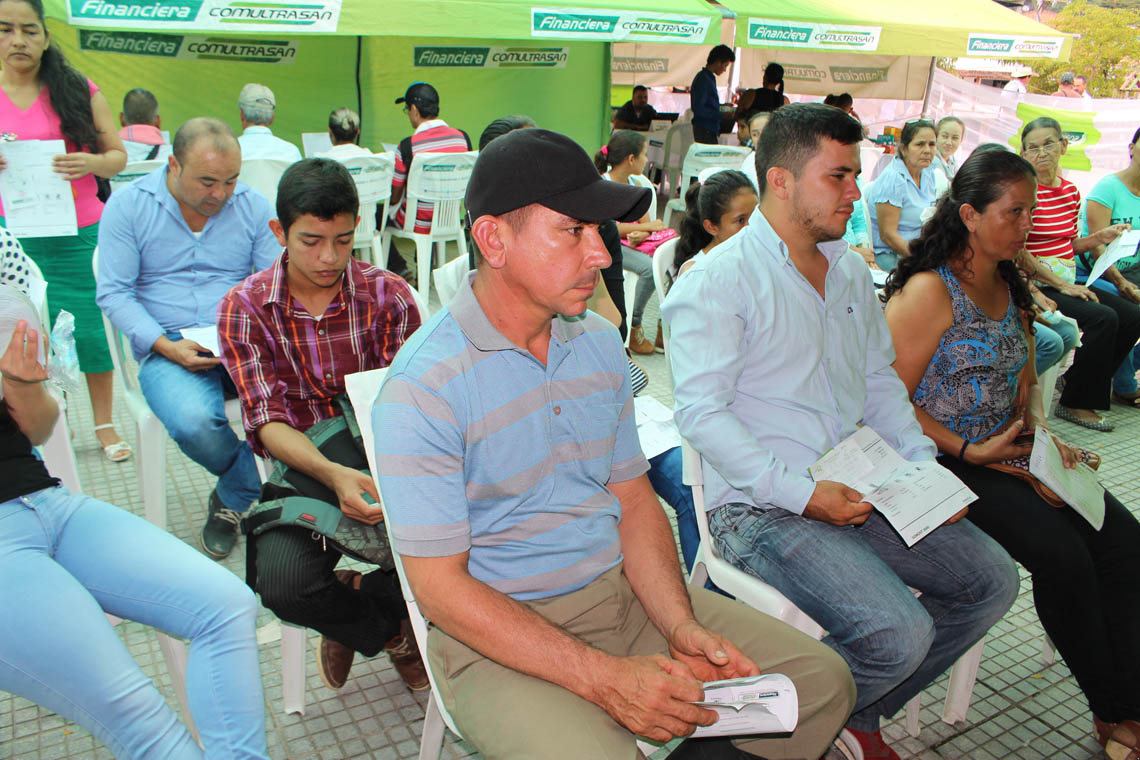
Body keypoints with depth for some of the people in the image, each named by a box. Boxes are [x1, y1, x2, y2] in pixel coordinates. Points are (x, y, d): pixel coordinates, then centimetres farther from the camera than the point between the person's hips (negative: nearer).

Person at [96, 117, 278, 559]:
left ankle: (233, 499, -4)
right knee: (194, 422, -35)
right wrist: (166, 345, -16)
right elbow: (114, 293, 0)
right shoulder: (128, 205, 2)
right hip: (169, 349, -1)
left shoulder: (253, 206, 8)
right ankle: (264, 489, -1)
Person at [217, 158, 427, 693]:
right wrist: (332, 474, -33)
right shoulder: (244, 308, -3)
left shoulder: (389, 295, -1)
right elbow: (268, 421, -12)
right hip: (299, 471, 0)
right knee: (284, 583, -30)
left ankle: (348, 610, 5)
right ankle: (394, 633, 4)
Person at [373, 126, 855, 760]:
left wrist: (683, 628, -6)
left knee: (823, 683, 0)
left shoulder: (600, 343, 5)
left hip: (625, 592, 6)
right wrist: (605, 678, -20)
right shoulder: (421, 389, -17)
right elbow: (440, 587, -17)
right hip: (501, 632, -6)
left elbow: (635, 499, 9)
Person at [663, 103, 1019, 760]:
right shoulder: (717, 281, -11)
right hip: (761, 507, -8)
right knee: (898, 632, -23)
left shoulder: (851, 271, 15)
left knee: (991, 579, 5)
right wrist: (800, 492, -23)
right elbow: (701, 413, -18)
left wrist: (925, 466, 5)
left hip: (857, 489, 9)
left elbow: (880, 380, 20)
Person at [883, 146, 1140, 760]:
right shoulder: (929, 291, -13)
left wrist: (1041, 432, 2)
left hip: (1008, 452, 8)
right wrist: (970, 452, -16)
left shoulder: (1011, 289, 13)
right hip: (947, 464, -8)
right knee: (1062, 554, -22)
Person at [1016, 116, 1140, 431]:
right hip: (1034, 287, -8)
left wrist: (1100, 237, 2)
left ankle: (1089, 381, 17)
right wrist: (1061, 284, -16)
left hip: (1067, 283, 8)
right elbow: (1018, 253, -18)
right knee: (1103, 318, -23)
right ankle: (1076, 403, -8)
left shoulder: (1071, 191, 12)